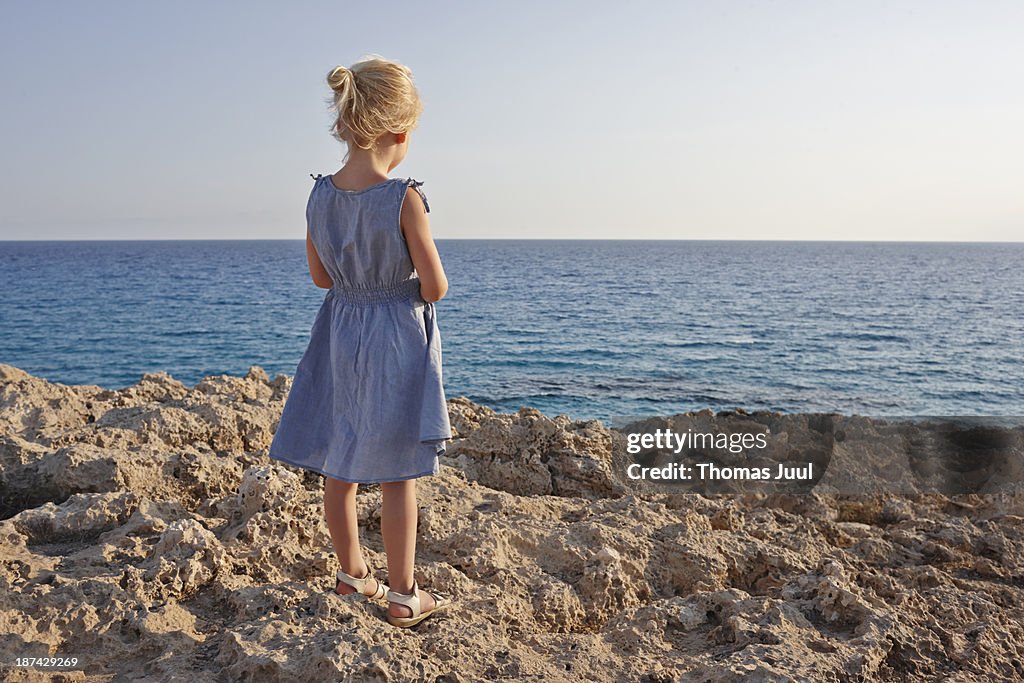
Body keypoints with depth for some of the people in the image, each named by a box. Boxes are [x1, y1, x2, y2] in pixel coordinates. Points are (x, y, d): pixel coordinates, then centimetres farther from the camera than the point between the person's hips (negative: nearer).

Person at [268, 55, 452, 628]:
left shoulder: (320, 196, -2)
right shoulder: (405, 198, -19)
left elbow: (321, 277, 8)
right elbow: (435, 288, -17)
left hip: (339, 337, 6)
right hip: (396, 343, -5)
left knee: (339, 466, 16)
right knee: (398, 474, 6)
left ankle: (353, 572, 34)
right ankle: (404, 594, 18)